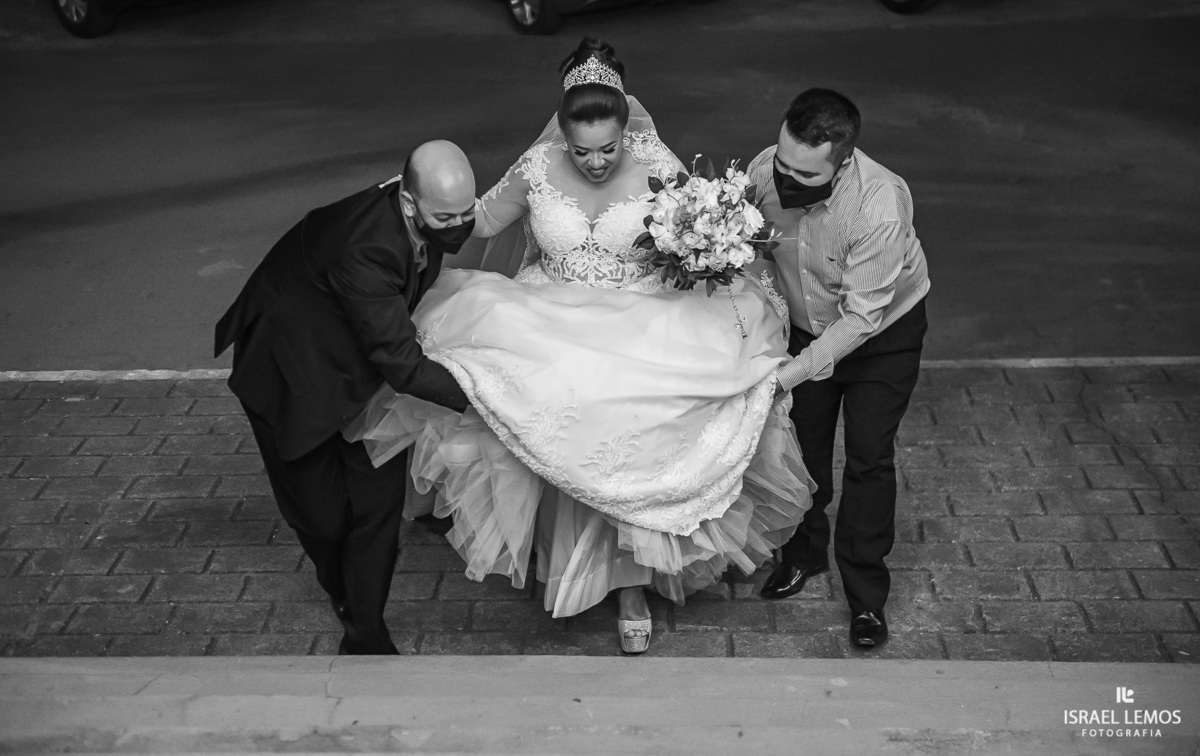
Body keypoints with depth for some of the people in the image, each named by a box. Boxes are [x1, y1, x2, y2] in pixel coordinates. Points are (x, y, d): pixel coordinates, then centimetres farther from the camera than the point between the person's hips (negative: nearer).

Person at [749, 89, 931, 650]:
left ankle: (866, 595, 15)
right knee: (803, 443, 14)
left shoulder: (880, 206, -40)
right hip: (807, 325, 4)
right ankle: (805, 551, 38)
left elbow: (861, 317, -33)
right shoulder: (764, 171, -27)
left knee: (869, 457, -2)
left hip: (882, 331, -4)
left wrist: (794, 372, -35)